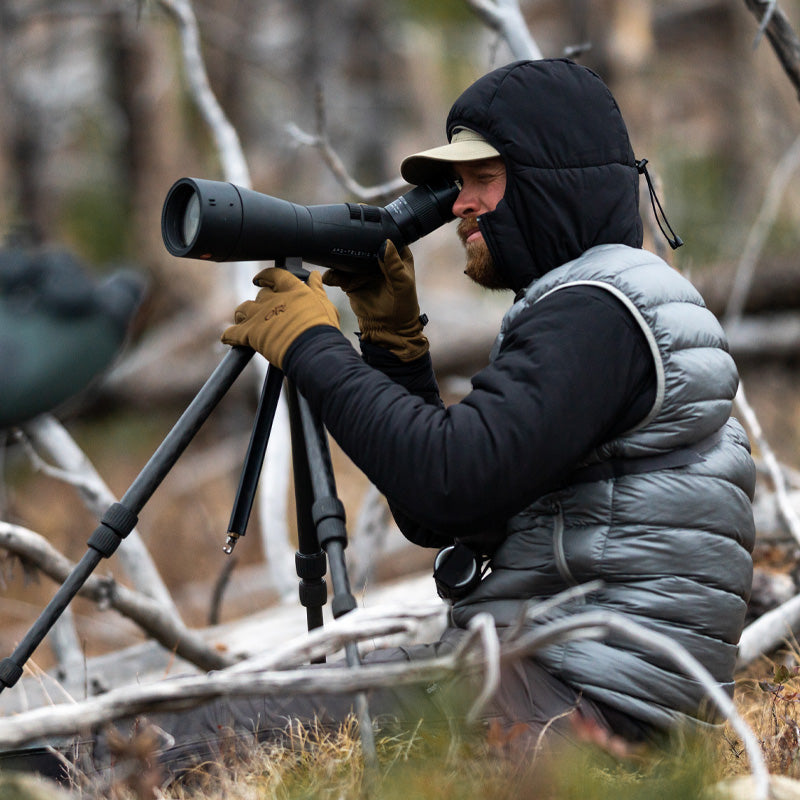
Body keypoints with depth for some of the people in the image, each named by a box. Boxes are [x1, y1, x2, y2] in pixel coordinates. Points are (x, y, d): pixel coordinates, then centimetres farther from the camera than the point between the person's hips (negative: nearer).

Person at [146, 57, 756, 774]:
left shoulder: (600, 311, -11)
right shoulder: (571, 305, 22)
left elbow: (449, 484, -25)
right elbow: (428, 521, 21)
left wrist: (311, 345, -12)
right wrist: (393, 337, 14)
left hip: (589, 695, -11)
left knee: (232, 731, -20)